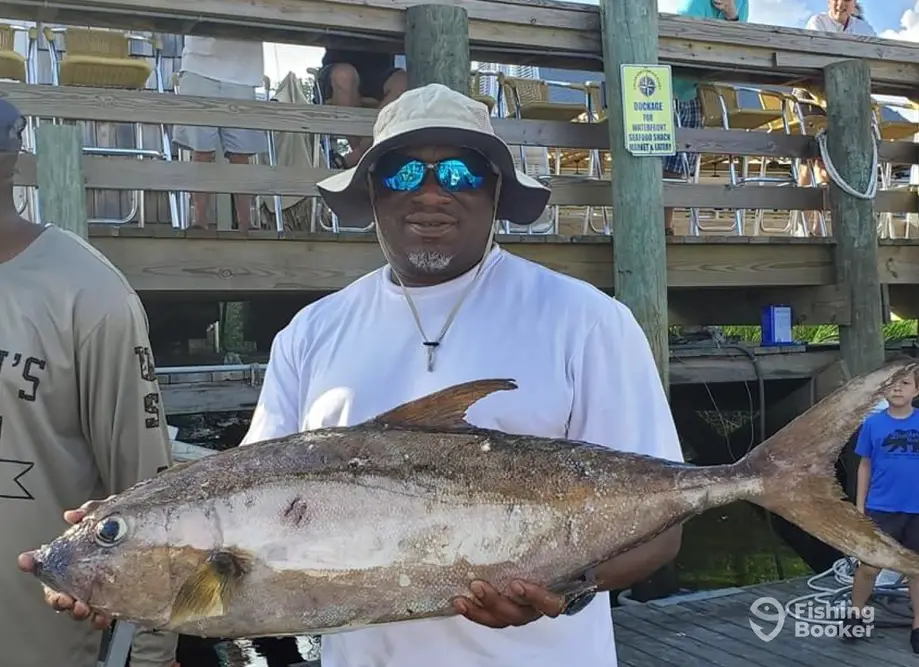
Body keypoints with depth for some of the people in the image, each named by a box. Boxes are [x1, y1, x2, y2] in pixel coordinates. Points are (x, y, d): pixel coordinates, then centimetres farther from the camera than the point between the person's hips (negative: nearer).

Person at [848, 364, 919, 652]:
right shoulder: (873, 423, -2)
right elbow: (865, 465, 5)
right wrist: (859, 505, 4)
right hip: (881, 508, 0)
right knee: (868, 567, 3)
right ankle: (855, 616, 22)